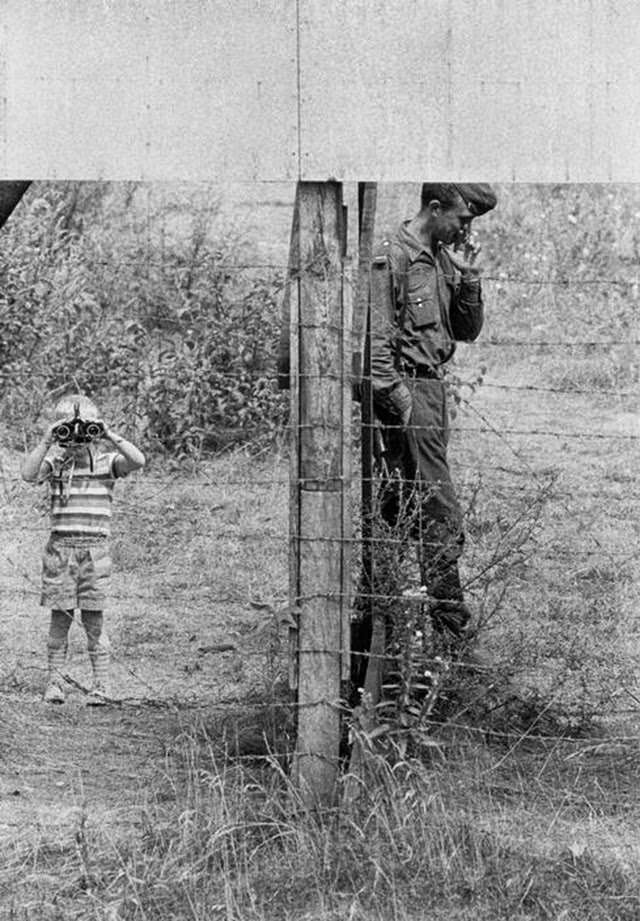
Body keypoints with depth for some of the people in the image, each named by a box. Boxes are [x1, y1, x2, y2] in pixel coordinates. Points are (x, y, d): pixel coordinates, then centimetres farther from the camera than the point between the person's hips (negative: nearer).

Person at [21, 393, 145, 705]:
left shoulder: (105, 461, 4)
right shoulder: (55, 461, 5)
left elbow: (138, 461, -13)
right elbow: (28, 474, -14)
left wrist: (111, 435, -13)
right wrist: (47, 440, -18)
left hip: (94, 548, -1)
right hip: (60, 547, 1)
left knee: (94, 620, 0)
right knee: (59, 618, 2)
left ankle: (101, 685, 6)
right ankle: (54, 683, 8)